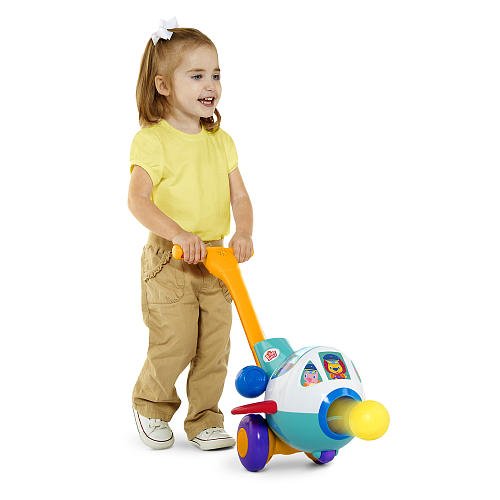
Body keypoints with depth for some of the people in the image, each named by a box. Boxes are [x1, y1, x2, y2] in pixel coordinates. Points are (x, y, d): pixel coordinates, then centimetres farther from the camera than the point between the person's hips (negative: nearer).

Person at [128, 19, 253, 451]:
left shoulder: (221, 142, 9)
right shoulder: (152, 141, -10)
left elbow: (239, 196, 7)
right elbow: (138, 201, -19)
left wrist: (244, 235, -13)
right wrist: (180, 235, -30)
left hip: (216, 260, 5)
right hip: (169, 261, -5)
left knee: (215, 347, 7)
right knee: (174, 345, -2)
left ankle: (205, 422, 22)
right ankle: (150, 407, 25)